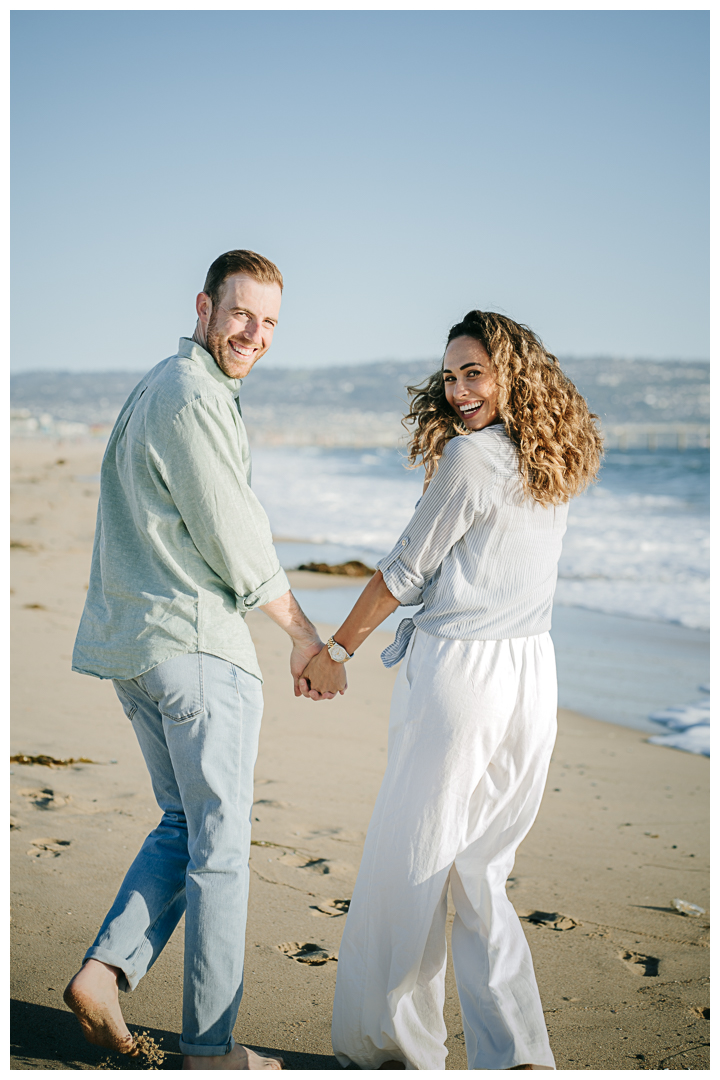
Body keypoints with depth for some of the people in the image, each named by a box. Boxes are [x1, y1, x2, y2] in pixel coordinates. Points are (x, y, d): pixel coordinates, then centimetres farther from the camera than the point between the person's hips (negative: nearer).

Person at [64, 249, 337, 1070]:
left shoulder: (153, 389, 19)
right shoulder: (195, 397, -14)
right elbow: (233, 540, -14)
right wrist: (303, 632, -2)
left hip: (130, 646, 10)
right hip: (197, 642, -9)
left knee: (184, 825, 18)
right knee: (220, 847, 1)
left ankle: (105, 969, 6)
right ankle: (209, 1046, 10)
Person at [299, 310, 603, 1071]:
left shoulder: (470, 457, -11)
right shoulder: (555, 467, 11)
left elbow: (405, 571, -5)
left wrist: (335, 651, 4)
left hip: (459, 674, -7)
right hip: (533, 674, 7)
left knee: (408, 865, 8)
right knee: (477, 875, 14)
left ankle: (389, 1043, 21)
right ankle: (517, 1056, 8)